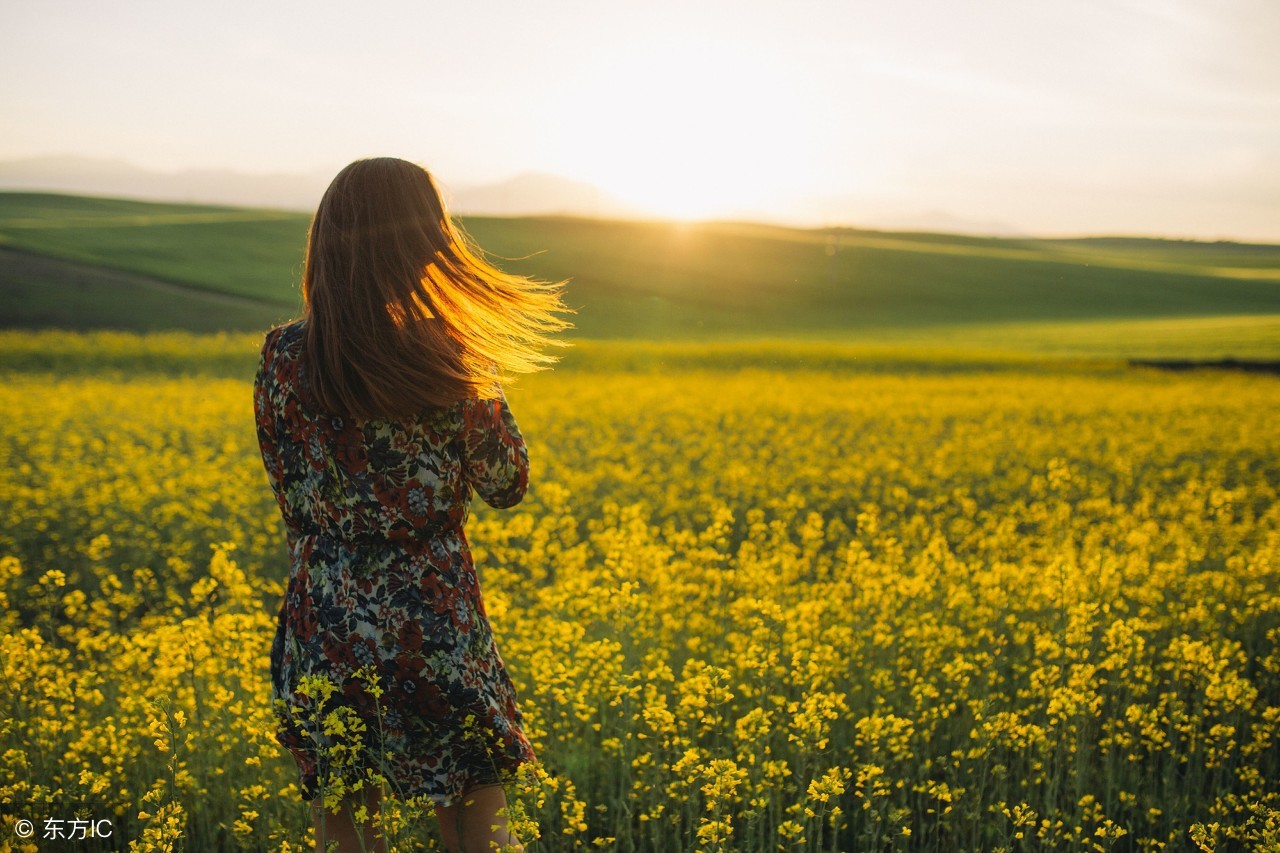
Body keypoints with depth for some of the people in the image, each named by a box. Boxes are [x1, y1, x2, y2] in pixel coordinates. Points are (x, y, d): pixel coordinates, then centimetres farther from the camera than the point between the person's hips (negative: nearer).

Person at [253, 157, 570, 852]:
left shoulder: (282, 356, -5)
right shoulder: (449, 362, -14)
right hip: (434, 626, -2)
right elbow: (505, 486, -1)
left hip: (325, 627, 3)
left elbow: (290, 497, 5)